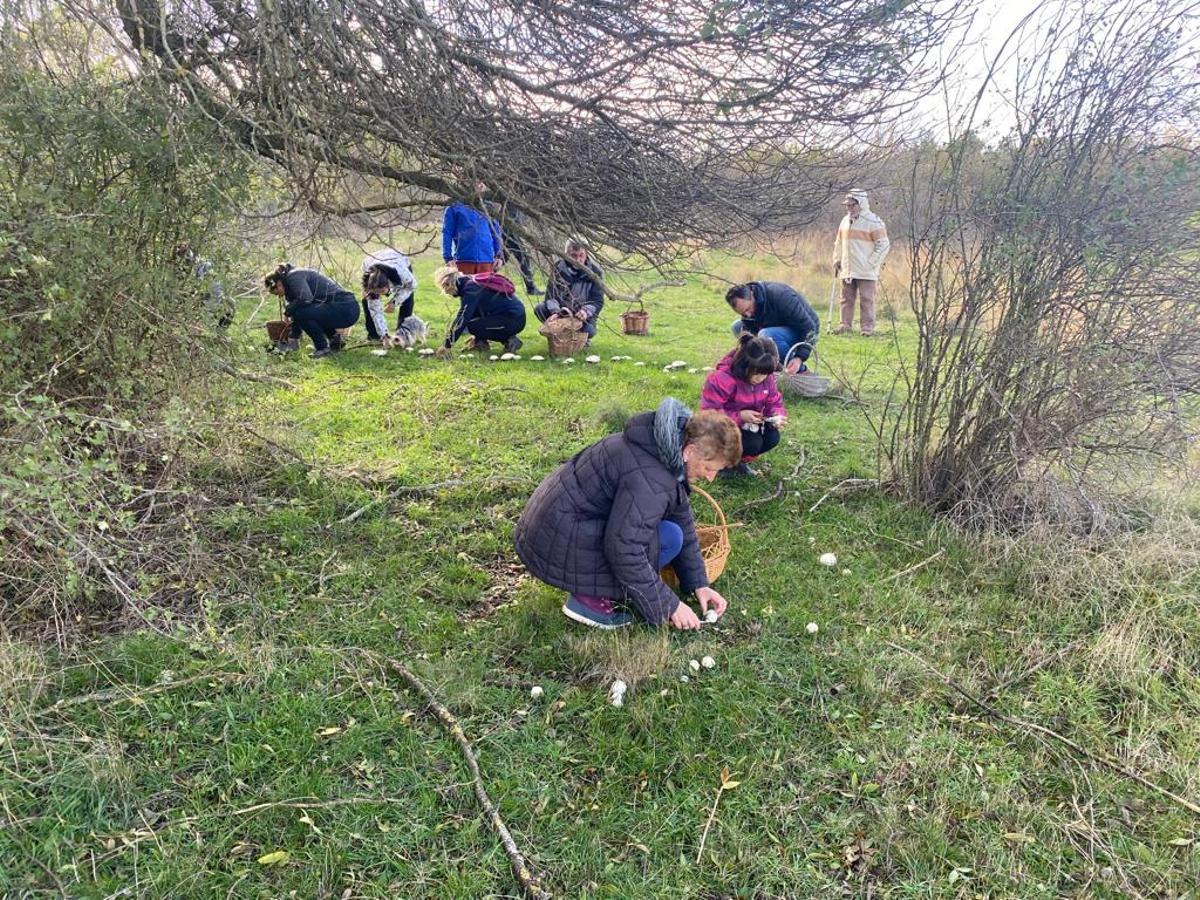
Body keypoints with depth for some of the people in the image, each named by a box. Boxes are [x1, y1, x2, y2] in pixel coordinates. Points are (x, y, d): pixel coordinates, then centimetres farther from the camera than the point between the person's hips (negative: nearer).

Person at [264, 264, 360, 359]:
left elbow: (306, 299, -22)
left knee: (300, 313, -18)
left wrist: (287, 311, -6)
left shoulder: (293, 276, -6)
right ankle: (335, 338, 20)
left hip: (344, 309, -10)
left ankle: (323, 348, -6)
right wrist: (292, 338, 27)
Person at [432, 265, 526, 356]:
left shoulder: (471, 288, -17)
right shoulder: (472, 283, 11)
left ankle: (509, 340, -8)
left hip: (513, 321, -10)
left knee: (472, 325, -19)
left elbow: (462, 318, -22)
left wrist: (447, 345, -21)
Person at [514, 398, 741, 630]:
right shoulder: (650, 479, -27)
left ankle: (589, 585, 10)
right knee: (669, 538, -16)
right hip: (556, 546, -10)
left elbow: (682, 521, 12)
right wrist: (669, 606, -17)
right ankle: (590, 598, -7)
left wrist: (699, 584, 11)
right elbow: (624, 550, -27)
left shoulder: (666, 451, 3)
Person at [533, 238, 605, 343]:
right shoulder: (559, 268, -6)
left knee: (588, 330, -35)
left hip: (581, 315, -2)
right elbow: (550, 293, -11)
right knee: (540, 309, -23)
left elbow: (598, 300, -14)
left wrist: (586, 311, -36)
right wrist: (555, 311, -31)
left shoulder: (594, 272, -10)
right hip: (561, 310, 2)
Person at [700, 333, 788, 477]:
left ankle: (739, 461, 6)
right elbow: (709, 413, -28)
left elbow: (774, 402, 0)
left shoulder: (766, 377, -10)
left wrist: (777, 415, -24)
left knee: (772, 437, -19)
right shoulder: (722, 379, -30)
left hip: (748, 425, 6)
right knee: (753, 443, -30)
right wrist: (739, 416, -35)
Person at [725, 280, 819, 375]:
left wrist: (799, 358, -36)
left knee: (766, 334, -35)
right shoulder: (745, 304, -11)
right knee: (737, 327, 0)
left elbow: (810, 328, -30)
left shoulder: (780, 296, -32)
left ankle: (799, 369, -15)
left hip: (803, 333, -8)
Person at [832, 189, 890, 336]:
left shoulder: (873, 222, -7)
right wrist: (837, 260, 15)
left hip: (866, 271, -6)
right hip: (847, 269, 6)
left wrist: (872, 263, -12)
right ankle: (846, 325, 17)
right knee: (846, 298, 9)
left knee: (866, 299, -3)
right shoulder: (845, 220, 13)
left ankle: (868, 328, 2)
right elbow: (839, 243, 23)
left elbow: (883, 244, -8)